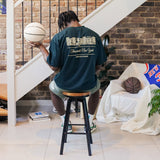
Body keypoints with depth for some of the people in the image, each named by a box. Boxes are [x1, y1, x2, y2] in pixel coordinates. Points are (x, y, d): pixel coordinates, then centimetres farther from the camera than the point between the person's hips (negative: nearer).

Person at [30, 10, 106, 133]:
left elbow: (54, 67, -11)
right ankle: (90, 121, 41)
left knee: (53, 87, 35)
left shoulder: (59, 37, -13)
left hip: (65, 85, -1)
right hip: (88, 85, 2)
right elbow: (98, 65, 3)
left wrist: (41, 47, -1)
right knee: (96, 85, 39)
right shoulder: (95, 36, -3)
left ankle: (65, 122, 39)